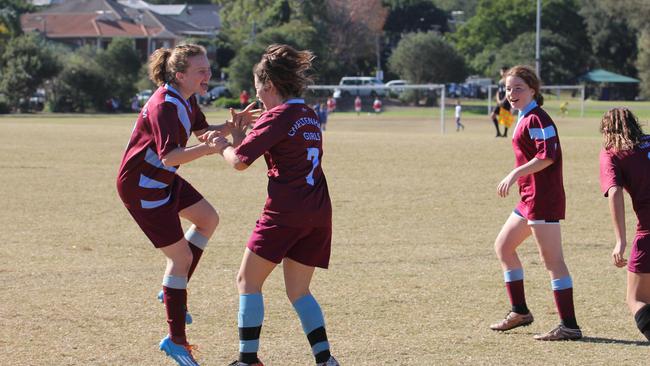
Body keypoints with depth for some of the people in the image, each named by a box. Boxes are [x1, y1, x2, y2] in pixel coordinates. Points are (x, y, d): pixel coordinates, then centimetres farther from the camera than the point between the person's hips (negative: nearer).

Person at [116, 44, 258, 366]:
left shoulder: (186, 99, 2)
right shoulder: (165, 106, -28)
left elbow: (203, 131, 14)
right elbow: (169, 156, -39)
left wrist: (234, 124, -2)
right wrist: (209, 149, -50)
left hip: (162, 179, 10)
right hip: (142, 187, -10)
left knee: (208, 219, 23)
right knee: (181, 257, -7)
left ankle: (173, 291, 28)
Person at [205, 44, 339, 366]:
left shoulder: (277, 117, -8)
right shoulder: (310, 116, 17)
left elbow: (239, 161, -10)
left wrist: (222, 144, 9)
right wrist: (240, 133, 21)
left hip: (285, 212, -8)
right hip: (319, 213, 8)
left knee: (248, 281, 5)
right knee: (298, 291, 15)